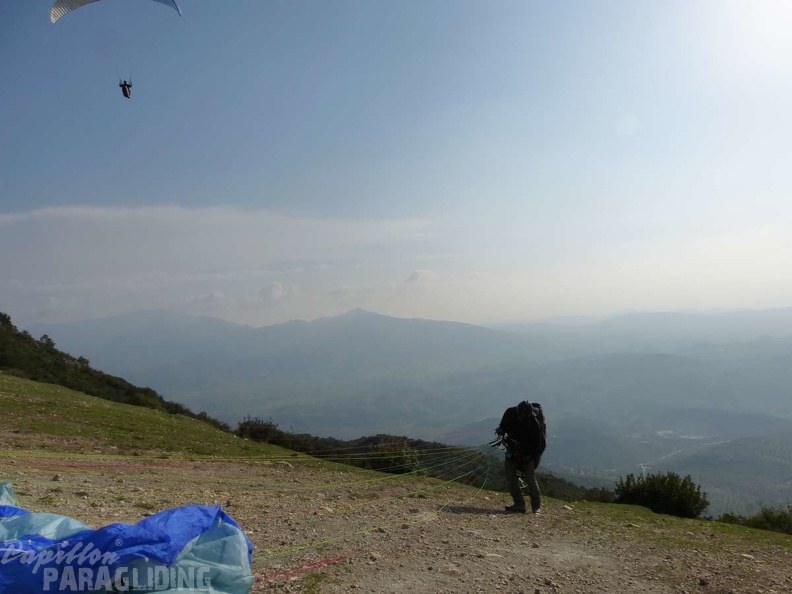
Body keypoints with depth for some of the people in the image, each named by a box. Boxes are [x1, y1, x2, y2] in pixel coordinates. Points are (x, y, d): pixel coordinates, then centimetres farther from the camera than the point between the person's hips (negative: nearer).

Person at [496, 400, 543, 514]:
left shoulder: (534, 424, -22)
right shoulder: (510, 413, -12)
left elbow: (537, 444, -14)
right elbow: (503, 425, 6)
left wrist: (535, 461, -16)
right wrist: (500, 430, -17)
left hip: (527, 453, -4)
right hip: (512, 451, 4)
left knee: (530, 478, -8)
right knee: (510, 477, 0)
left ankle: (536, 506, 9)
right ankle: (519, 504, 8)